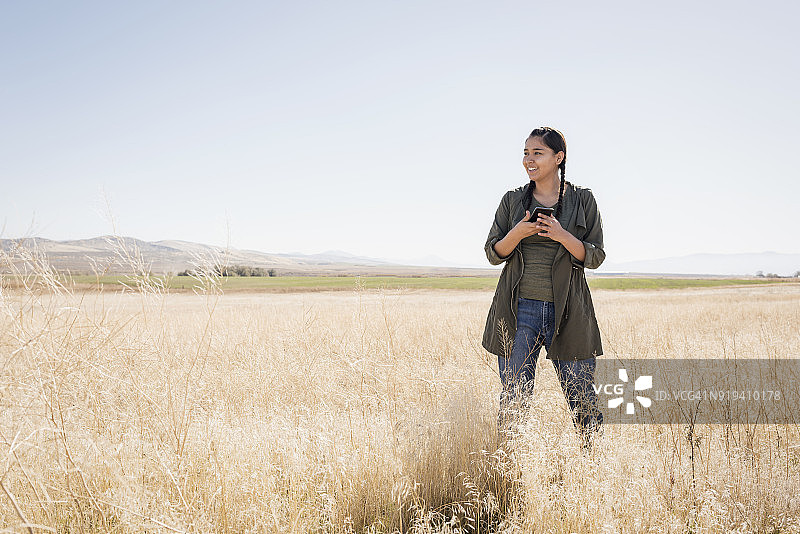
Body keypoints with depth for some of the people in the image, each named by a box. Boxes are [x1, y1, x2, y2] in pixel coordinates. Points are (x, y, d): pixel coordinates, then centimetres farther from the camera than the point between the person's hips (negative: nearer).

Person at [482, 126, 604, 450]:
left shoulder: (583, 200, 5)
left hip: (567, 313, -1)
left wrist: (561, 235, -17)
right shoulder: (512, 200, 8)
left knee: (582, 398, 3)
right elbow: (493, 254, 7)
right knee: (513, 399, 3)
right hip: (520, 311, 1)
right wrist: (518, 233, -13)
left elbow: (595, 257, 0)